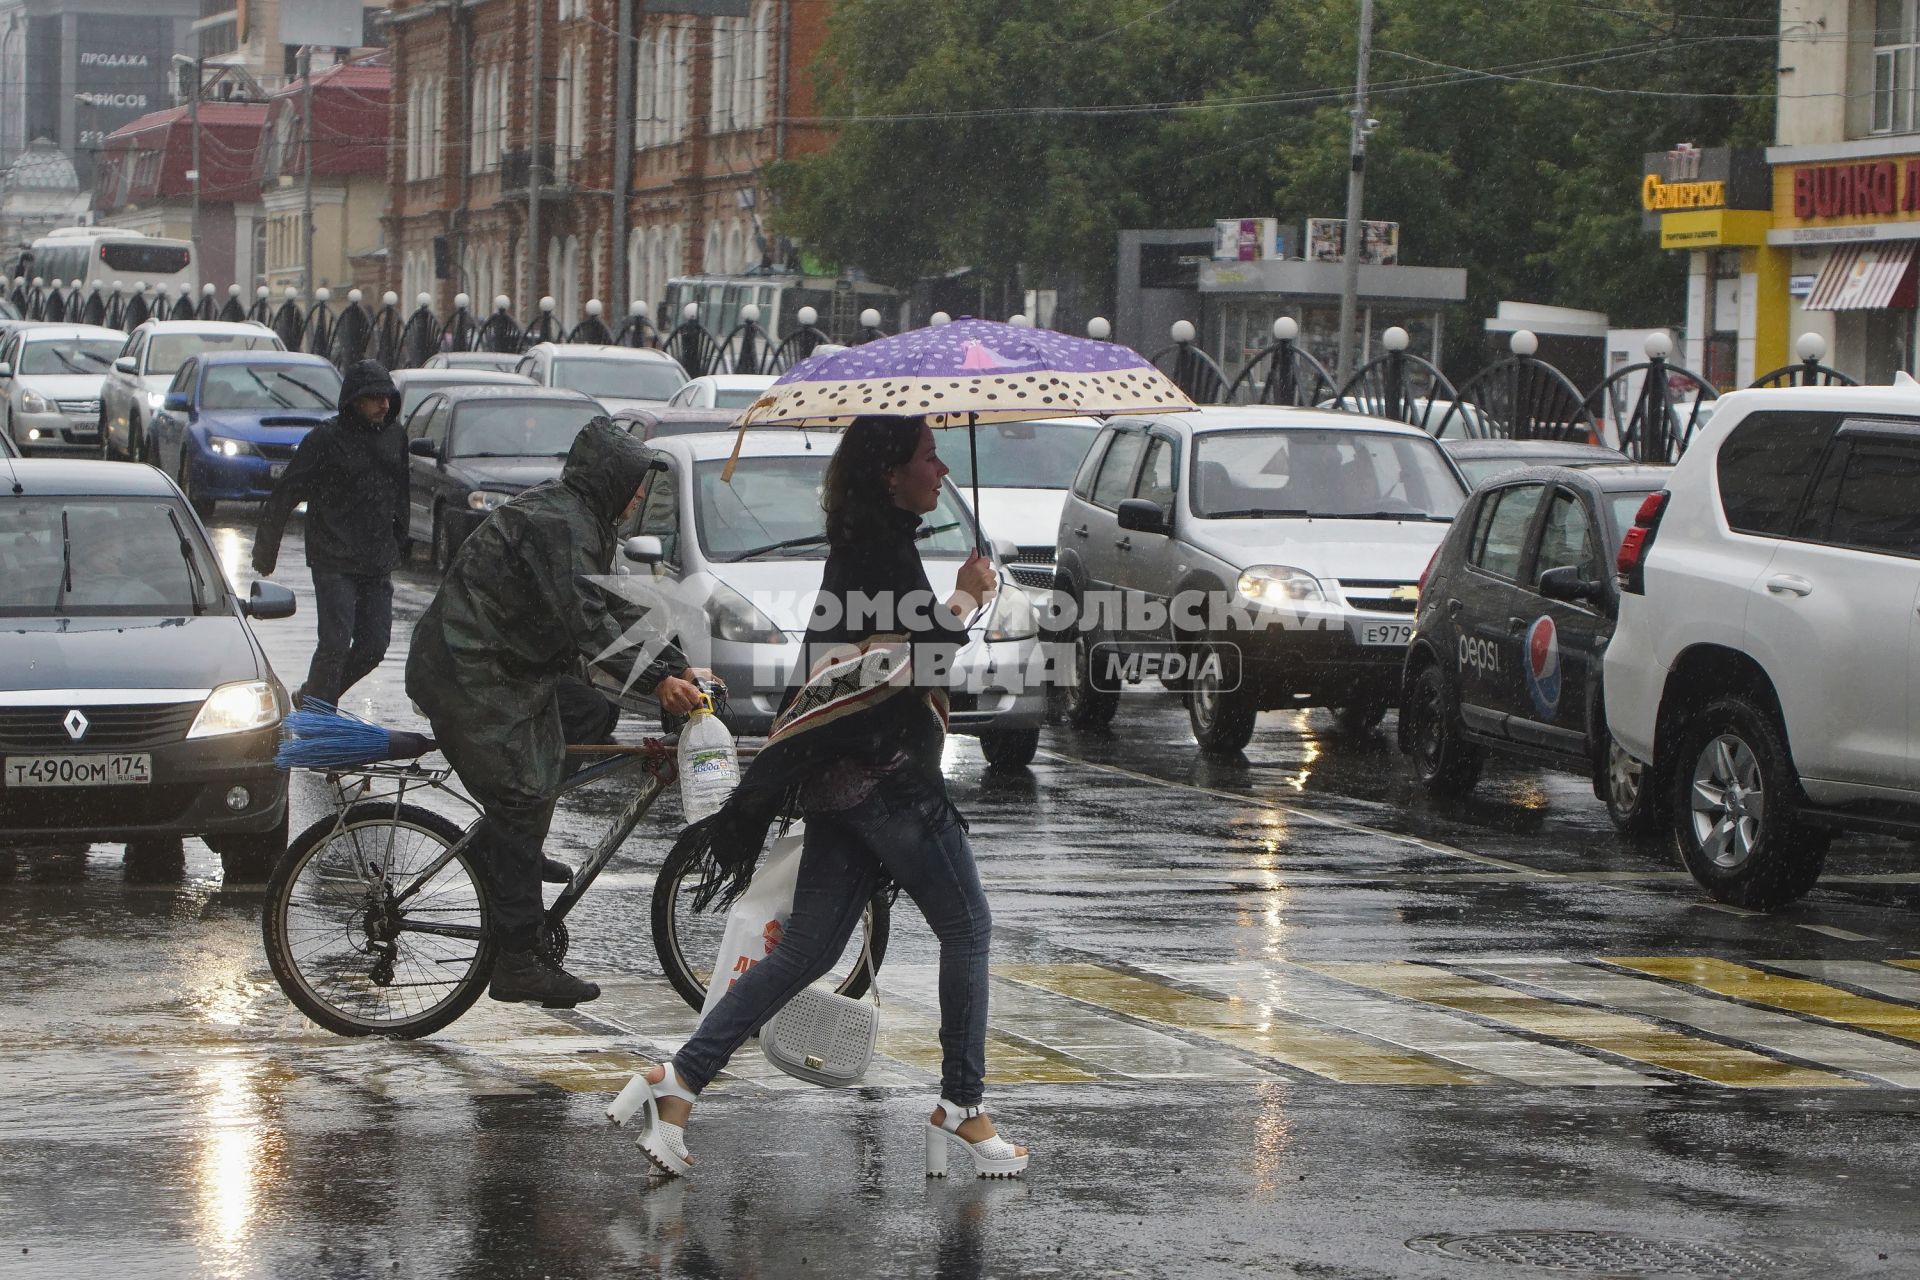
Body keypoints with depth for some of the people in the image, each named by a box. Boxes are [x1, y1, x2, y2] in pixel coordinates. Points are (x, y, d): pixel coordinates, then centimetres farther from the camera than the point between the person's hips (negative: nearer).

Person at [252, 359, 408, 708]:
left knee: (373, 647, 5)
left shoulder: (394, 435, 8)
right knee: (335, 644, -12)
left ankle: (311, 698, 24)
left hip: (378, 565, 6)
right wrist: (265, 552, -1)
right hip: (334, 563, -6)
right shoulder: (325, 439, -9)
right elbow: (284, 496, -4)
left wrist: (399, 545, 22)